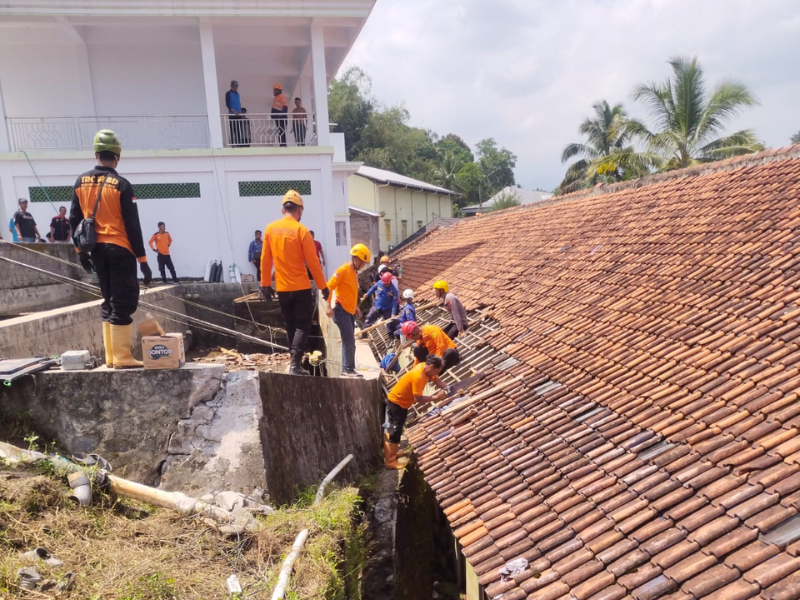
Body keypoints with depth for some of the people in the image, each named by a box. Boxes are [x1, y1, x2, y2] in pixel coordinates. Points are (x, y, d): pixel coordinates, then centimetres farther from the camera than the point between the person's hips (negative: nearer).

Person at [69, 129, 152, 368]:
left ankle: (111, 356, 16)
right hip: (119, 250, -6)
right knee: (123, 302, -3)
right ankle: (121, 357, -4)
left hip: (97, 250, 6)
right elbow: (133, 226, -11)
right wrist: (142, 260, -8)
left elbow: (74, 220, 10)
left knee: (109, 301, 15)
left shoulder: (81, 182, 7)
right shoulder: (121, 185, -10)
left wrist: (81, 250, 19)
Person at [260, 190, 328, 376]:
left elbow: (265, 259, 5)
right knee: (303, 326, 2)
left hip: (282, 288, 4)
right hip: (301, 287, -4)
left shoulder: (270, 228, 2)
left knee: (291, 326, 15)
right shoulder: (301, 230, -11)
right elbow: (313, 262, -10)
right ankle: (295, 364, -8)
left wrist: (265, 284, 13)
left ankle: (295, 362, 20)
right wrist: (323, 286, -1)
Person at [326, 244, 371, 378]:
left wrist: (356, 306, 22)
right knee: (349, 341, -10)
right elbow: (329, 287, -16)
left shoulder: (354, 272, 13)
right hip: (342, 310, -9)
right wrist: (329, 307, -22)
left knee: (349, 341, 10)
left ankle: (348, 369, 16)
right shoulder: (343, 270, -13)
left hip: (350, 311, 9)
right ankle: (348, 369, -5)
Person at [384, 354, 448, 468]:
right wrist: (435, 397, -28)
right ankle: (390, 461, 9)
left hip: (400, 401, 10)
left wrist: (447, 389, -13)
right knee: (394, 433, -1)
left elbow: (436, 380, 2)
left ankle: (389, 454, 36)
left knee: (392, 430, 22)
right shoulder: (418, 376, -32)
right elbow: (418, 398, -29)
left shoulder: (425, 367, -6)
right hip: (396, 403, -10)